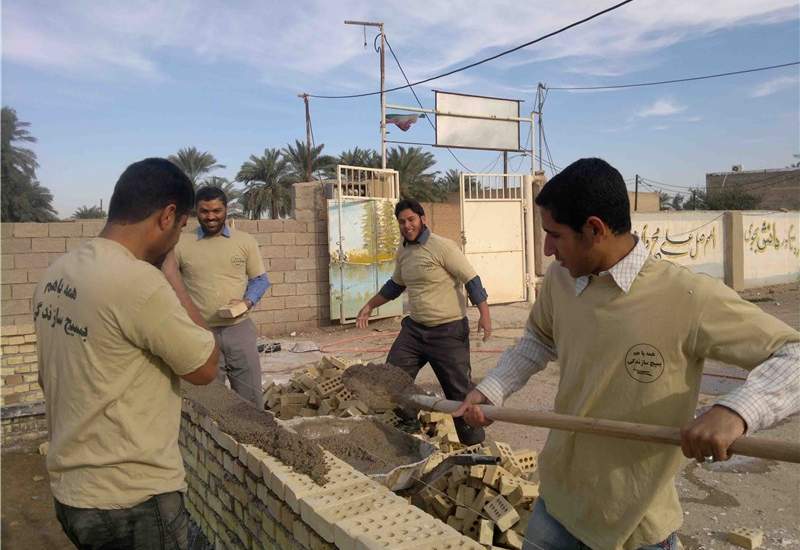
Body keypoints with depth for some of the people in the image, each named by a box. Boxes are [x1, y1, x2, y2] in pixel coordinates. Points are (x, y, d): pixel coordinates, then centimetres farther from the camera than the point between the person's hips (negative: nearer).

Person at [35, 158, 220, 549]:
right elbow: (205, 367, -14)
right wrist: (176, 286, -7)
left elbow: (49, 379, 11)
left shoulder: (56, 274, 1)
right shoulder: (138, 282, -25)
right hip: (131, 502, -8)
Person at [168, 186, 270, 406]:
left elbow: (260, 279, 7)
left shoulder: (245, 241, 3)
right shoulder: (181, 244, 0)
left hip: (239, 329, 1)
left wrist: (247, 301, -12)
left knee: (251, 398, 10)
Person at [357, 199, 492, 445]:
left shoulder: (442, 247, -13)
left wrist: (484, 314, -23)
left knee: (459, 389, 0)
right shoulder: (403, 253, 10)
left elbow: (471, 279, -14)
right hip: (414, 328, 7)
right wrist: (370, 306, 25)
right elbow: (395, 285, 26)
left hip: (448, 331, -7)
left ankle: (474, 444, 16)